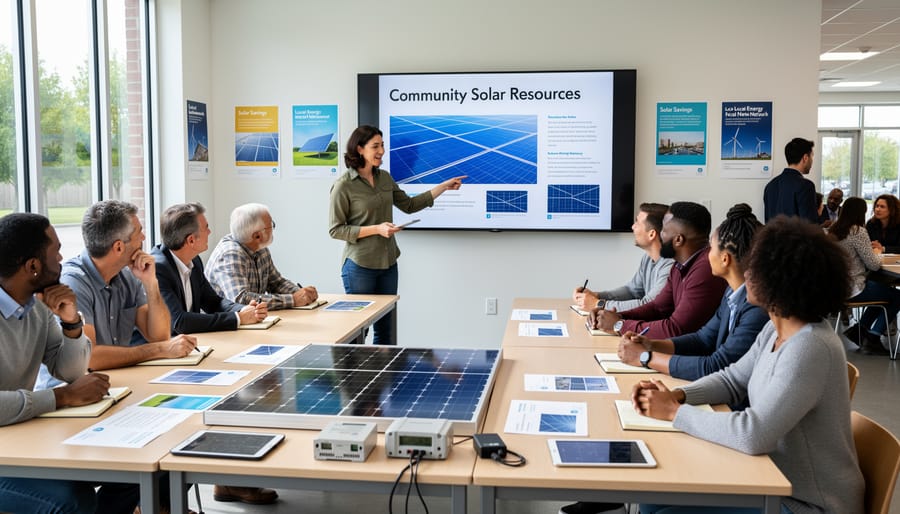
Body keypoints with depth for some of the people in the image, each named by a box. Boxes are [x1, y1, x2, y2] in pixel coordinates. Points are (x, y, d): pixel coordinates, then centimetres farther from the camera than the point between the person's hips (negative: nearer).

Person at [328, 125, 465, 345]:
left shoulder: (384, 178, 7)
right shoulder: (343, 186, -12)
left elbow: (409, 205, 15)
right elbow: (335, 230, -11)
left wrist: (444, 186, 12)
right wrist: (377, 229, -20)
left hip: (388, 263, 6)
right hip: (359, 266, -6)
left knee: (387, 331, 11)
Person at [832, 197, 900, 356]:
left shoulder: (833, 230, 5)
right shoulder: (858, 232, -18)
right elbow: (874, 265, -14)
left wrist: (871, 251, 15)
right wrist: (877, 252, 6)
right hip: (852, 288, -8)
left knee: (882, 289, 27)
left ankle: (858, 329, 21)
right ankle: (872, 339, 10)